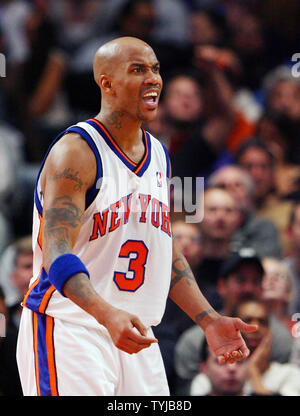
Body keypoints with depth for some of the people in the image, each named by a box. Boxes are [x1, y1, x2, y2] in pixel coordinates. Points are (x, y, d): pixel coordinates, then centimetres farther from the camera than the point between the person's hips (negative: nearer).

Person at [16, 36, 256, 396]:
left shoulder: (158, 156, 12)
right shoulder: (76, 151, -14)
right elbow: (57, 256, -24)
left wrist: (208, 319, 10)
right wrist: (107, 315, -39)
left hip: (132, 333, 8)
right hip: (66, 327, -7)